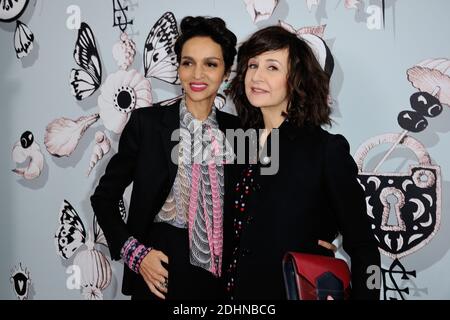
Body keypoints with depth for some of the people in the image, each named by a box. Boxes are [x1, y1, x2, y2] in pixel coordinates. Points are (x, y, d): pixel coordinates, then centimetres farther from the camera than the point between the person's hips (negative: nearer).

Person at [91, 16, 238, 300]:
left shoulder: (237, 129, -1)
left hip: (218, 273, 2)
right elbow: (104, 196, -2)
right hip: (159, 268, -2)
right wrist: (134, 252, -11)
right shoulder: (146, 121, -8)